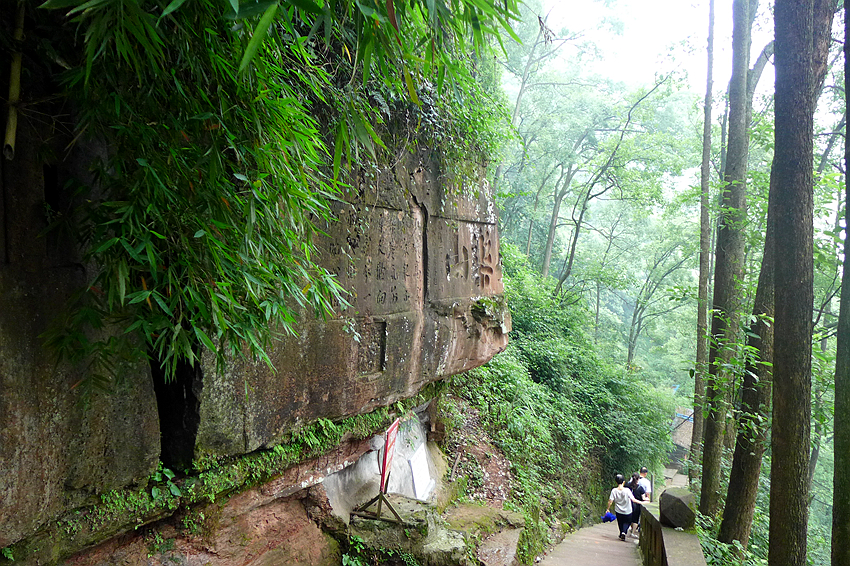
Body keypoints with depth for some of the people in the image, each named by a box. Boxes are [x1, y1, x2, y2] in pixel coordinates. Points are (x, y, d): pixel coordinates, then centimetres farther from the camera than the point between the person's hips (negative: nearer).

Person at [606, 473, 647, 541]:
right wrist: (641, 502, -11)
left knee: (620, 523, 22)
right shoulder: (626, 490, -19)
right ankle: (624, 532, -5)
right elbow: (633, 500, -22)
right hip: (627, 511, -2)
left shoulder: (614, 490, -12)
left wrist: (608, 509, 3)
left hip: (618, 511, 2)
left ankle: (621, 534, 28)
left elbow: (610, 501, -10)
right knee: (627, 522, 18)